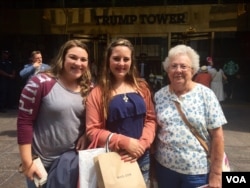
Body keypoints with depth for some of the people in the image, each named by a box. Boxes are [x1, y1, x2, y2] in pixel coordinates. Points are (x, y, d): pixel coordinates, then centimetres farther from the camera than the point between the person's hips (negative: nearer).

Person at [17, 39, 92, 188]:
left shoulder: (88, 89, 0)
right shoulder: (40, 83, -15)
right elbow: (24, 122, -14)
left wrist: (85, 135, -8)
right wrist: (27, 162, -13)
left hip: (74, 158, 4)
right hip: (41, 161, -4)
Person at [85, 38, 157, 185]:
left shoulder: (142, 87, 3)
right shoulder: (98, 92, -7)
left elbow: (151, 119, 2)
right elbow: (92, 130, -10)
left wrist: (142, 144, -14)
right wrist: (125, 142, -19)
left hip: (142, 158, 3)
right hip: (112, 159, -3)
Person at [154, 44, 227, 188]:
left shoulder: (206, 95, -8)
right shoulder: (159, 96, -1)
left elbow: (217, 135, -8)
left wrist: (216, 173, -9)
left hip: (197, 171, -2)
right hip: (165, 167, 3)